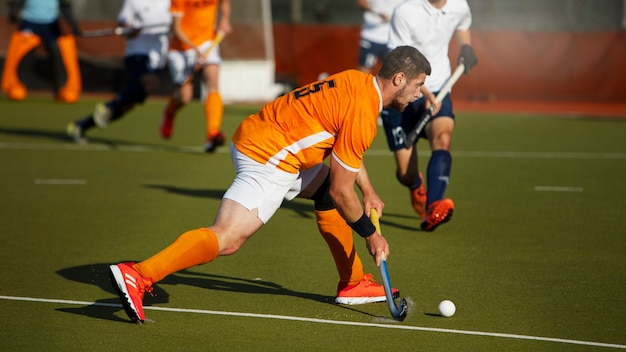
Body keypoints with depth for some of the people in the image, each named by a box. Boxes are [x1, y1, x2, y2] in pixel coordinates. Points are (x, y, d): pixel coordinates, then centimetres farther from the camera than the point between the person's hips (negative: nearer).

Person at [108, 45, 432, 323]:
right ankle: (137, 276, -28)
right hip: (266, 161, -11)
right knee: (226, 239, -19)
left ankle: (353, 283, 29)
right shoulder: (362, 114, -16)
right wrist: (371, 234, 1)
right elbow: (341, 191, -11)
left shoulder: (357, 80, 12)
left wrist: (368, 192, 29)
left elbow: (346, 153, 32)